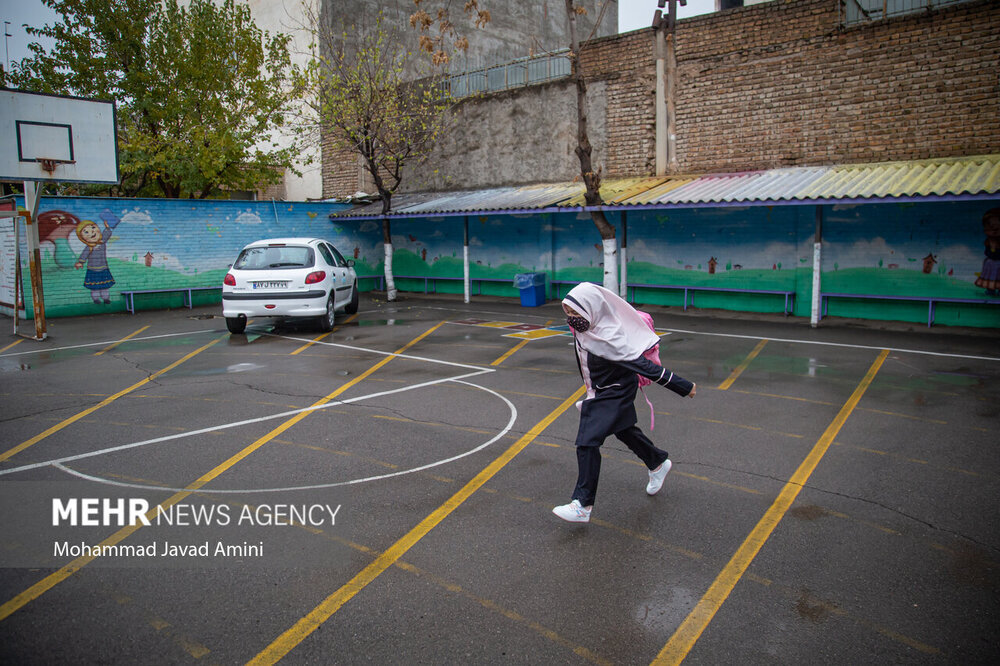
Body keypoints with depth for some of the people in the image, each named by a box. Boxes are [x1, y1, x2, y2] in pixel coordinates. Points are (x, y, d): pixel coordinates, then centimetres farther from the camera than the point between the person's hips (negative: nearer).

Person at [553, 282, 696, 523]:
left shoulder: (608, 340, -33)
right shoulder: (584, 330, -9)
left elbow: (644, 365, -31)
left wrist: (683, 386, -25)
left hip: (615, 395, -9)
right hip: (600, 391, 9)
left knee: (588, 442, -13)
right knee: (623, 430, 26)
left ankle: (583, 506, -5)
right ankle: (658, 463, 52)